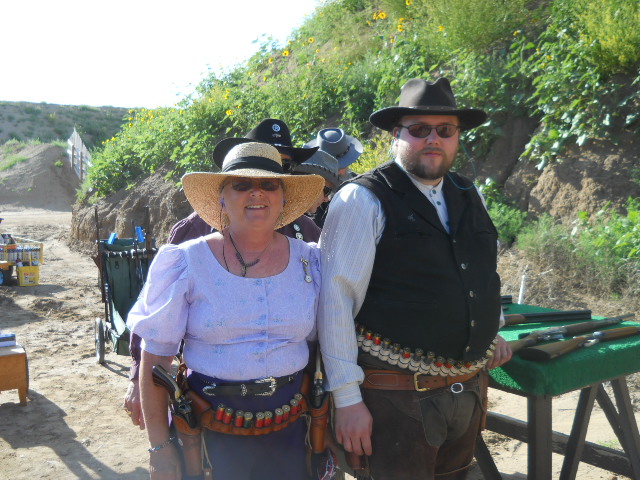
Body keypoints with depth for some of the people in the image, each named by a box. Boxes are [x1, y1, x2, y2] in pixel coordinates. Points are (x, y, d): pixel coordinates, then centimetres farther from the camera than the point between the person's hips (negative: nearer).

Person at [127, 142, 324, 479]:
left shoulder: (310, 262, 0)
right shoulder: (185, 264, -8)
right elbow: (155, 358, -5)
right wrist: (159, 447, -5)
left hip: (290, 431, 2)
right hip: (209, 432, -2)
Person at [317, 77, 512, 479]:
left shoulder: (470, 196, 8)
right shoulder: (362, 200, -13)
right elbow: (335, 300, -17)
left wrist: (491, 330, 12)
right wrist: (347, 399, -18)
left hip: (469, 388, 7)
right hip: (400, 397, -7)